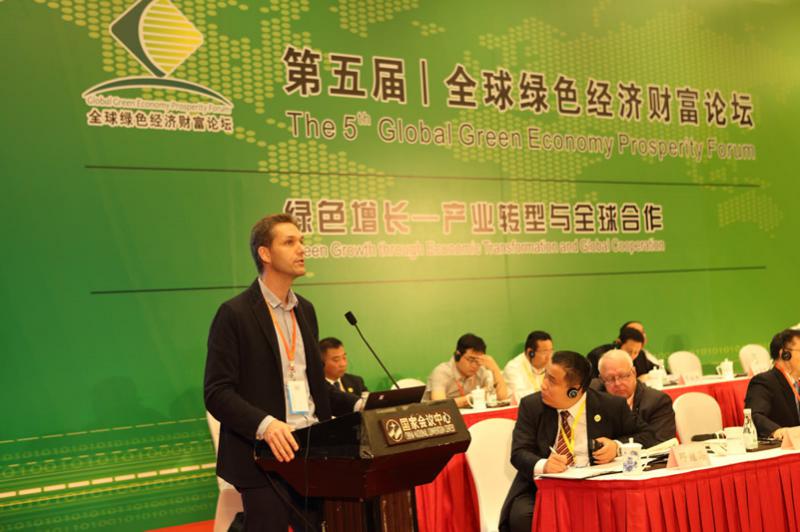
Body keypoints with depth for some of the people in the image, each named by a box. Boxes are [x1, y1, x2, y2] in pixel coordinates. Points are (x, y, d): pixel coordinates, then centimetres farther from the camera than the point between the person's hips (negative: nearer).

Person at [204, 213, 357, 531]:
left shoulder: (306, 310, 14)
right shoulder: (235, 314, -9)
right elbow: (217, 393, -14)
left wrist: (355, 406, 6)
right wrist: (265, 424, -28)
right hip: (267, 457, -6)